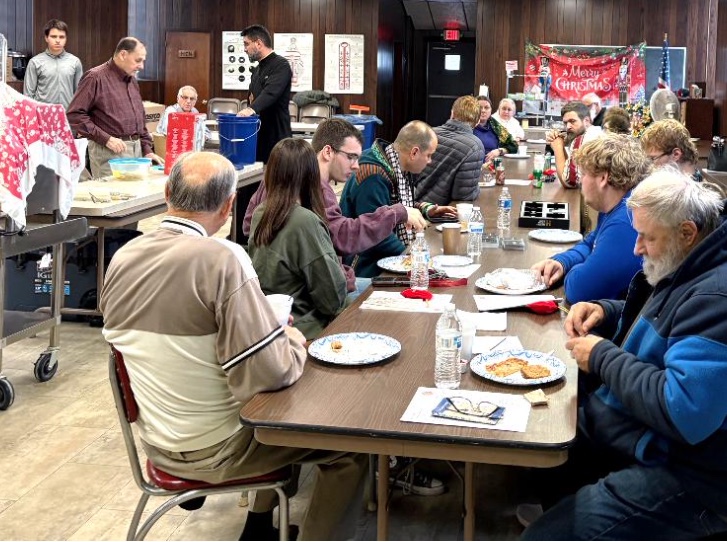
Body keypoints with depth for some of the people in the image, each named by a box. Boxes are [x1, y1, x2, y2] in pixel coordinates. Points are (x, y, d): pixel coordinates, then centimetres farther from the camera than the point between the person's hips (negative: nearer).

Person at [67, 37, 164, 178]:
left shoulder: (132, 80, 17)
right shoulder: (96, 77, -7)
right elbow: (74, 114, -14)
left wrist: (147, 150, 14)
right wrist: (106, 138, -17)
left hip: (136, 149, 7)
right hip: (108, 152, -7)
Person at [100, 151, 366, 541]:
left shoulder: (121, 259, -3)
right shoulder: (221, 259, -24)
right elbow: (270, 374, -26)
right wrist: (293, 341, -4)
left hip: (157, 443, 8)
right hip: (214, 451, -7)